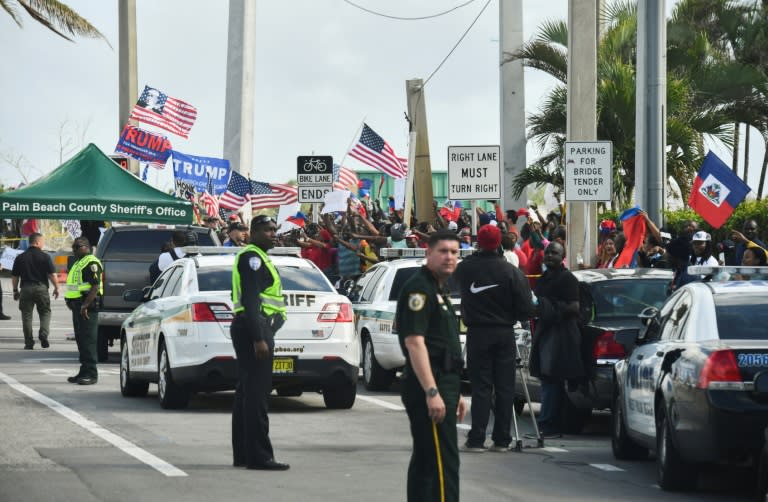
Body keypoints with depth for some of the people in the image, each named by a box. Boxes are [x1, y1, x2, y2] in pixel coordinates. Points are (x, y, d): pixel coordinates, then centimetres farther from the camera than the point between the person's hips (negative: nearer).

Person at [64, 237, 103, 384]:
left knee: (88, 340, -11)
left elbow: (95, 286, -20)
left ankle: (91, 374, -12)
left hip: (87, 307, -10)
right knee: (81, 340, 12)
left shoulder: (92, 263, -12)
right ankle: (84, 372, 17)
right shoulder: (78, 263, 21)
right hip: (78, 306, 10)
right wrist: (71, 302, 19)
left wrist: (85, 305, -25)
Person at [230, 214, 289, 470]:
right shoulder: (252, 257, -11)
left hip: (255, 329, 11)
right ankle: (258, 456, -15)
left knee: (247, 393, 12)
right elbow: (250, 301, -20)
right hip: (254, 327, -11)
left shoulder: (257, 257, 21)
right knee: (256, 394, -12)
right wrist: (259, 339, -25)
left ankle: (242, 454, 17)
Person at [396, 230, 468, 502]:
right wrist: (432, 392, -26)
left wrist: (454, 394, 26)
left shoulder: (439, 290, 20)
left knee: (425, 460, 12)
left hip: (442, 384, 11)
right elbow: (414, 342, -20)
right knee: (443, 461, -14)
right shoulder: (418, 288, -12)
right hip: (427, 387, -11)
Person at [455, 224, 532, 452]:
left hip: (477, 333, 0)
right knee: (505, 387, 6)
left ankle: (477, 439, -2)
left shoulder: (465, 268, -8)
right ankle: (501, 439, 6)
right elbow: (525, 309, -7)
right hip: (504, 333, 0)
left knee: (481, 387, 3)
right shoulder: (511, 271, -9)